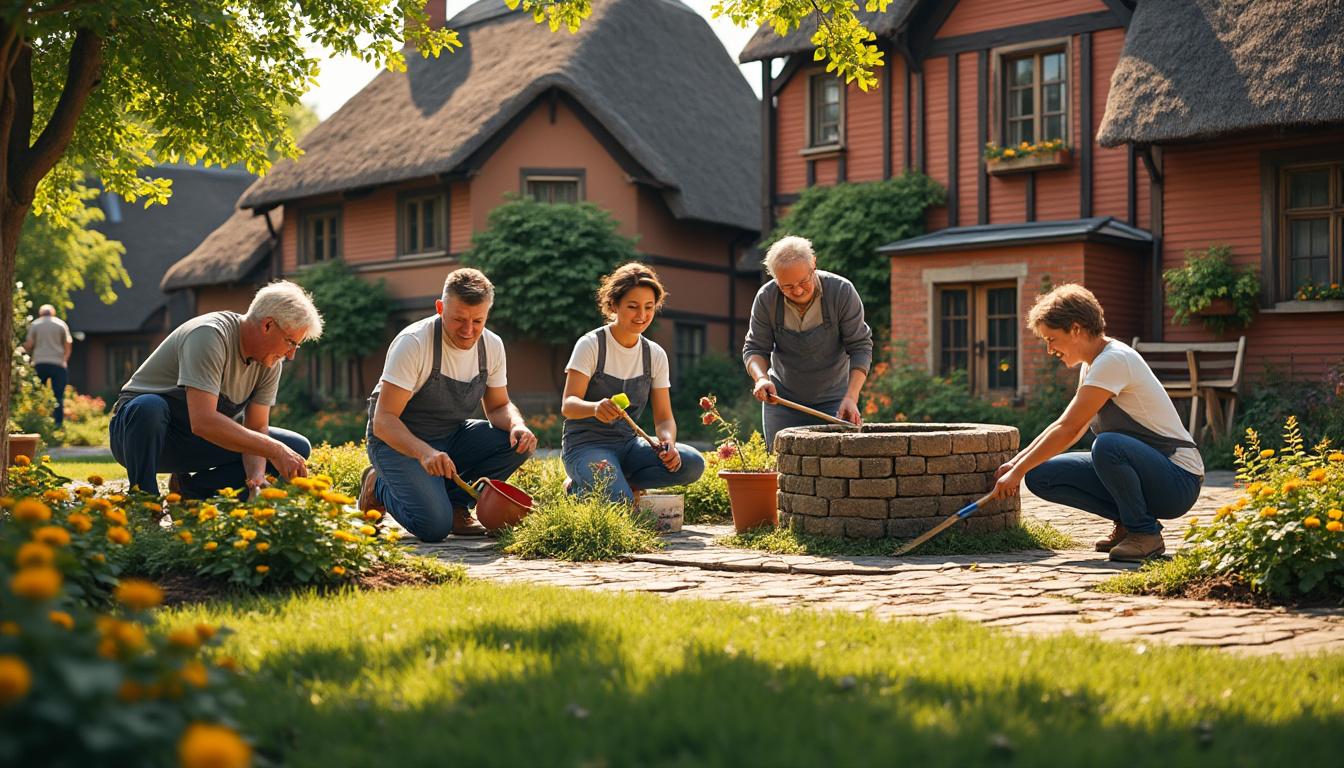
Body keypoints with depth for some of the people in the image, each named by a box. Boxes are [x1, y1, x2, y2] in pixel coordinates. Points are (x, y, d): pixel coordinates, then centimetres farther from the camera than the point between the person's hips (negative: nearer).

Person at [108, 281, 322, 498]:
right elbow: (202, 422, -38)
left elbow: (257, 429, -3)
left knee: (298, 448, -6)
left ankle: (191, 489, -6)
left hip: (198, 444, 7)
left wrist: (256, 476, -23)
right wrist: (274, 449, -38)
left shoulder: (271, 363, -4)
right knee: (150, 407, -41)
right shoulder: (210, 336, -28)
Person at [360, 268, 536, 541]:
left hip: (451, 437, 6)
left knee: (520, 442, -18)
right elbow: (383, 420, -26)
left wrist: (517, 425, -19)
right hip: (400, 441, -6)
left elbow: (499, 406, 6)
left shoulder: (492, 345, -6)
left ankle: (453, 502, -3)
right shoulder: (413, 343, -24)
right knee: (434, 526, -26)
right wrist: (424, 452, -45)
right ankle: (380, 487, 5)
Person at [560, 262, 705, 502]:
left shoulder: (655, 355, 5)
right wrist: (596, 408, -41)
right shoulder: (591, 345, -8)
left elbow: (664, 417, 4)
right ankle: (580, 491, 1)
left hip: (628, 444, 5)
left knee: (692, 464, -21)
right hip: (586, 444, -5)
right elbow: (568, 405, -18)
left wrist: (668, 442, -21)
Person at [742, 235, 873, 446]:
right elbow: (755, 348, -4)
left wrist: (851, 397, -27)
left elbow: (860, 347, -15)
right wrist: (761, 378, -27)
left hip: (832, 397, -1)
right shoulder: (766, 298, -13)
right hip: (781, 397, 2)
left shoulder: (842, 291, -18)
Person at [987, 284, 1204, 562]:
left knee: (1108, 445, -38)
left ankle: (1145, 532, -14)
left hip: (1177, 482, -8)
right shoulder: (1091, 365, 10)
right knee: (1041, 476, -5)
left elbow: (1068, 429, -21)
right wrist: (1017, 461, 6)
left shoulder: (1114, 360, -19)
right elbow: (1071, 428, 16)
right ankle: (1128, 522, 7)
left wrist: (1018, 471, -16)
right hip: (1139, 467, 8)